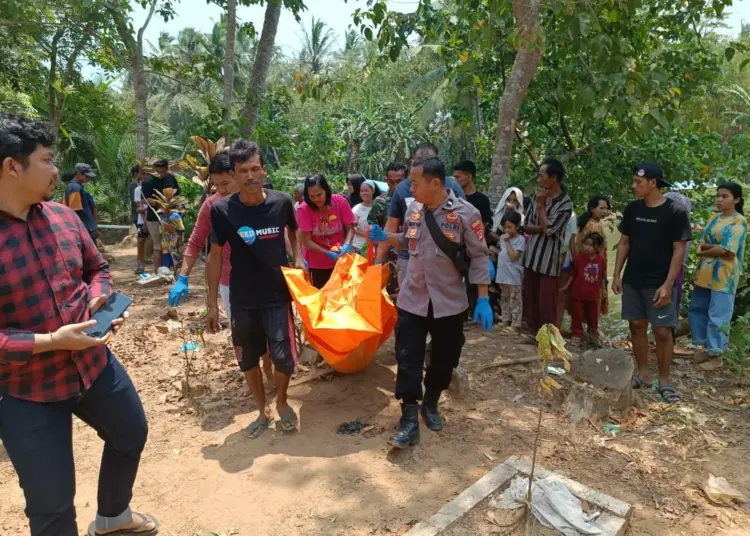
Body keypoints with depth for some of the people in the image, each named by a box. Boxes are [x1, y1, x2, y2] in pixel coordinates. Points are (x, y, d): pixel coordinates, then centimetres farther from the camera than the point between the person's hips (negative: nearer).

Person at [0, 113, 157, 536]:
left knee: (132, 434, 27)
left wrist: (99, 298, -10)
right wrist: (50, 341, -28)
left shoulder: (63, 216, -3)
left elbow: (97, 268, 11)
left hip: (93, 363, 7)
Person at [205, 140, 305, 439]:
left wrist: (299, 259, -1)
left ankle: (282, 401, 29)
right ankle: (263, 411, 35)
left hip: (277, 296, 0)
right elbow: (215, 256, -2)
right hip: (242, 300, 1)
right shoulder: (221, 210, -11)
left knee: (284, 358, -2)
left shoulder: (282, 202, -8)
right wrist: (212, 303, -1)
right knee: (248, 360, 12)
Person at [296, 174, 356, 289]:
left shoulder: (340, 201, -13)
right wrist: (328, 253, -27)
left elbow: (350, 228, -7)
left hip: (340, 261, 2)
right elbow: (307, 241, -16)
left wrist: (346, 245, -26)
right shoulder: (303, 210, -17)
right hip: (316, 264, -1)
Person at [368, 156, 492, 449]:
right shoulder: (413, 209, -1)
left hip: (449, 301, -2)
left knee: (444, 359, 13)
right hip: (412, 299, 3)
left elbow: (479, 257, -10)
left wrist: (483, 299, -13)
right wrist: (385, 237, -1)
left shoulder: (465, 213, -14)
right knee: (408, 359, 1)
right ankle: (409, 419, 11)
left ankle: (431, 404, 36)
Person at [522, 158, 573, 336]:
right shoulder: (537, 197, 6)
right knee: (530, 297, 14)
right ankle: (532, 331, 28)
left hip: (548, 258, -6)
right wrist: (541, 228, -12)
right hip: (531, 255, 6)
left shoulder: (565, 204, -11)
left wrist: (541, 205, -11)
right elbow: (526, 225, 7)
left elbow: (548, 229, -18)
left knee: (546, 301, 0)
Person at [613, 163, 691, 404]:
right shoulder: (632, 209, 4)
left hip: (659, 284, -4)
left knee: (662, 331, -3)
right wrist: (617, 275, 5)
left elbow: (679, 251, -11)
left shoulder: (676, 212, -10)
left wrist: (668, 285, -17)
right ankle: (642, 374, 22)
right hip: (632, 281, 5)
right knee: (637, 326, 10)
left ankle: (664, 380, 12)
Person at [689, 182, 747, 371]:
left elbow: (728, 252, -17)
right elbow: (701, 246, 8)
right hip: (704, 273, 7)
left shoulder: (739, 221, -10)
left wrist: (705, 251, -3)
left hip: (723, 276, -7)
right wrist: (714, 247, -13)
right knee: (698, 310, 13)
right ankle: (706, 347, 27)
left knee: (718, 316, 0)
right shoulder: (714, 218, 12)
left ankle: (715, 355, 13)